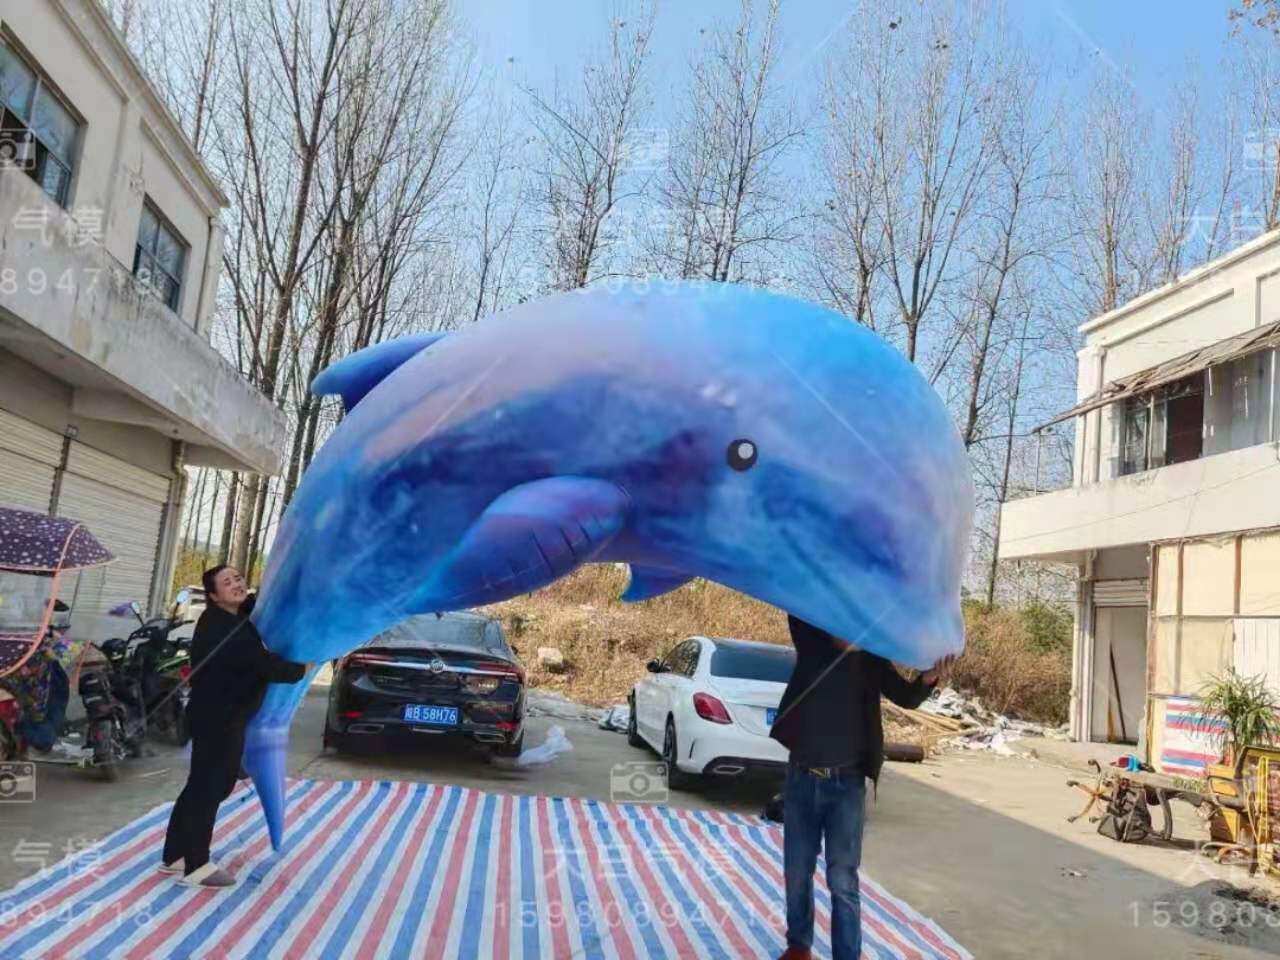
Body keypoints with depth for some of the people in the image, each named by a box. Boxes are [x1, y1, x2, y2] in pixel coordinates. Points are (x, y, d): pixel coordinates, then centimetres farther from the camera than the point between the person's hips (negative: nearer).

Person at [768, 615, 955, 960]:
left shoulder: (871, 658, -1)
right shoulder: (813, 644, -2)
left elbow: (907, 697, -8)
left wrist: (928, 677, -30)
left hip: (846, 783, -1)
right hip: (801, 778, 2)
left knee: (842, 879, -1)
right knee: (797, 872, 14)